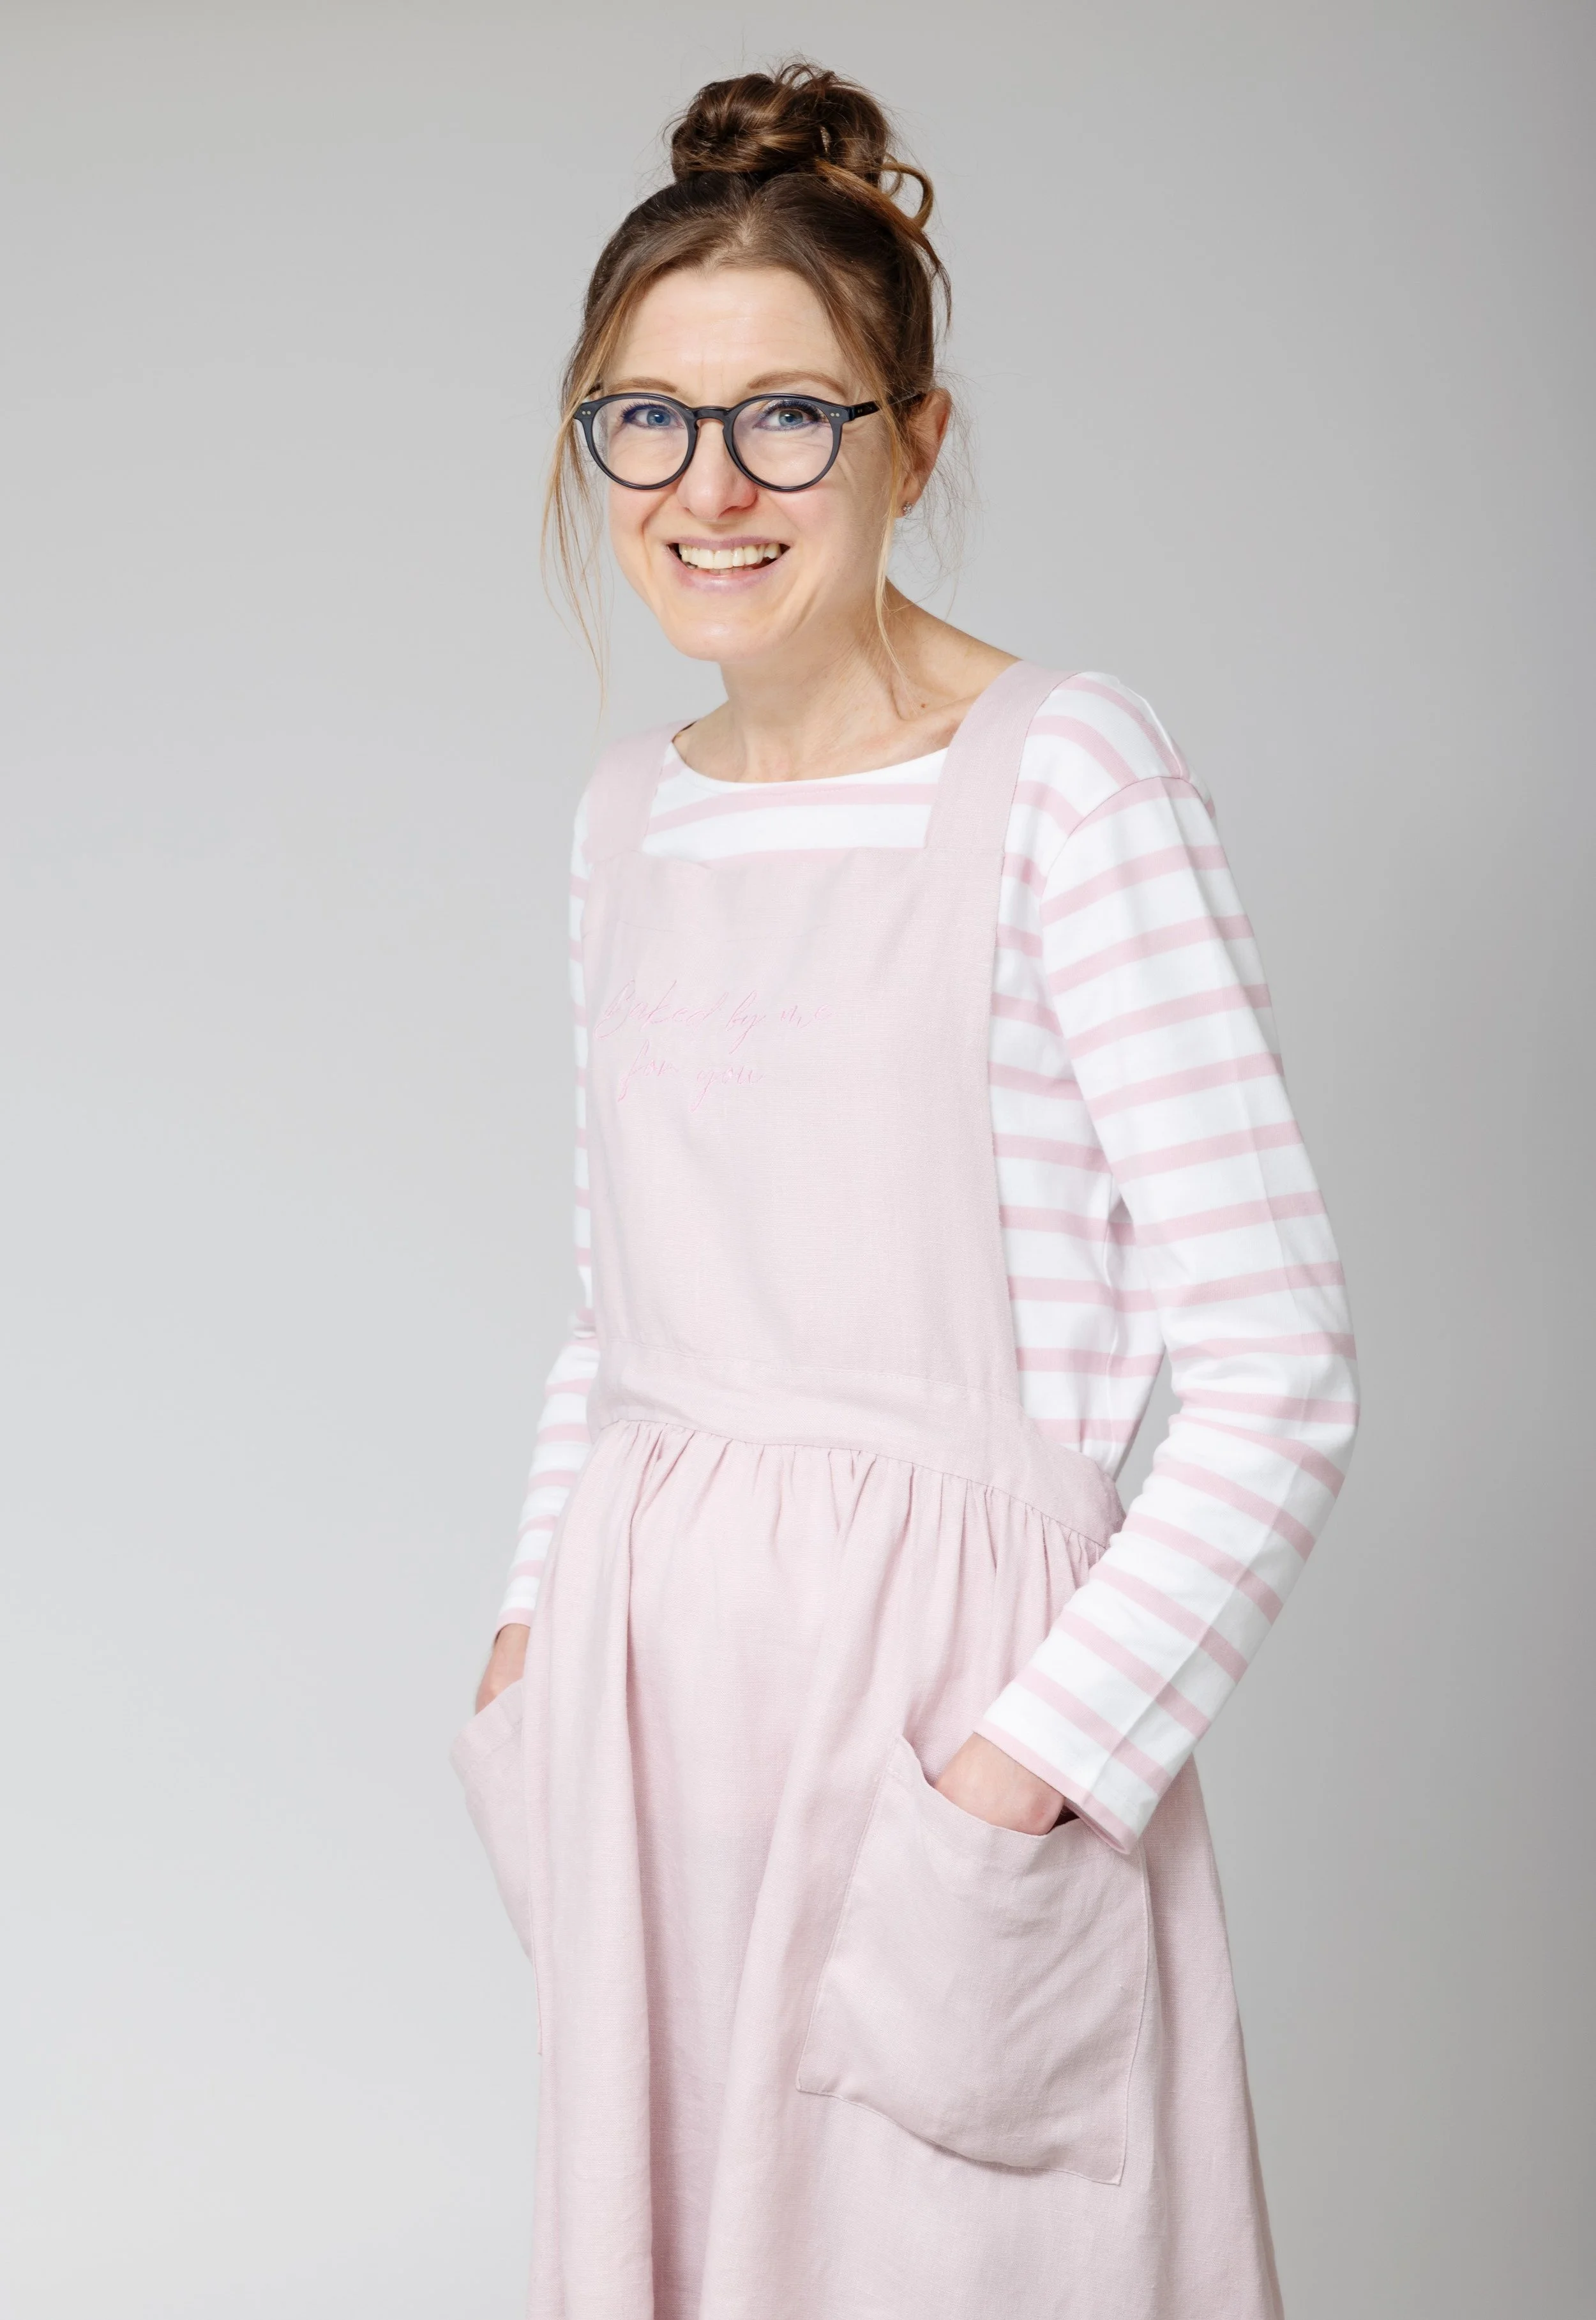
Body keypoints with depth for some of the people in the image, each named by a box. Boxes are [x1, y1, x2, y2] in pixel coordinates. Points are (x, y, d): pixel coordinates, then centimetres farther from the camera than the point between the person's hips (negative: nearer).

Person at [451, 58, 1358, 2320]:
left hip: (943, 1670, -6)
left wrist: (1026, 1766, -19)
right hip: (653, 1666, 6)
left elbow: (1278, 1381, -16)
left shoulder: (1065, 775, -13)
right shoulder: (634, 805, 8)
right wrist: (540, 1613, 11)